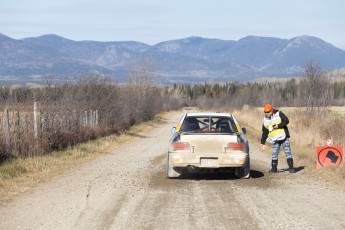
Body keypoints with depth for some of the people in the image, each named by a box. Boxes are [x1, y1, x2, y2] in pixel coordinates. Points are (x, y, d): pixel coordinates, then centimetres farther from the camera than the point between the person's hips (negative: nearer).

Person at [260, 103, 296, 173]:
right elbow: (264, 133, 13)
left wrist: (278, 125, -20)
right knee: (274, 154, -1)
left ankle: (291, 167, -2)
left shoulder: (278, 114, -5)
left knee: (288, 152, -5)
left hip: (284, 137, -4)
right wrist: (263, 142, 11)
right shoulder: (265, 120, 8)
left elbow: (286, 120, -10)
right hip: (275, 140, 4)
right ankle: (274, 168, 10)